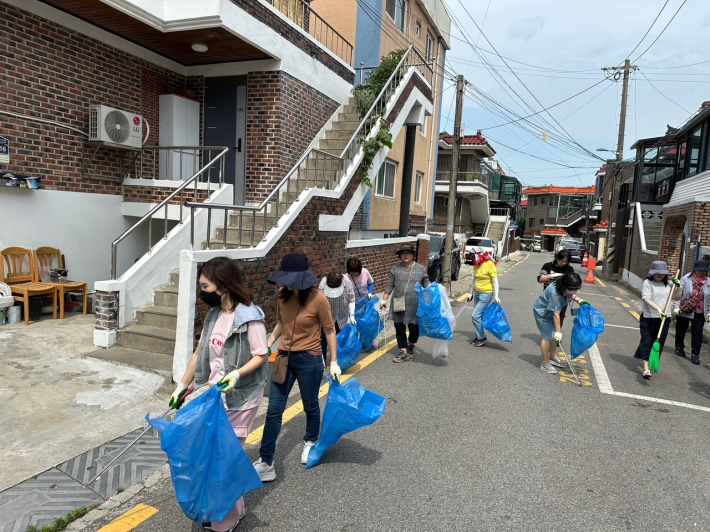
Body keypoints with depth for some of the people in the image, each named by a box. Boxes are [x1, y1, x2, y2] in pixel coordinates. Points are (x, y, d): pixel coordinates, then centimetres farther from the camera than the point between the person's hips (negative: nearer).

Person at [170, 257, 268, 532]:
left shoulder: (249, 317, -19)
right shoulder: (213, 314, 4)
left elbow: (260, 356, -14)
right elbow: (200, 352, 12)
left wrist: (238, 373, -31)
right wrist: (182, 385, 16)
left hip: (239, 398, -7)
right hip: (213, 395, 7)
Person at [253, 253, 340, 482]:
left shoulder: (318, 299, -19)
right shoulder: (283, 295, -4)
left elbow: (329, 331, -9)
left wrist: (334, 362, -6)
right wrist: (269, 343, 1)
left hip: (309, 360, -4)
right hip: (284, 358, 5)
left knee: (310, 406, 17)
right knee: (273, 411, 5)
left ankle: (310, 442, 46)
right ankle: (265, 463, 15)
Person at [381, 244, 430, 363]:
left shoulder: (420, 268, 2)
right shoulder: (395, 268, 2)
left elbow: (426, 283, 9)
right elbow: (390, 285, 5)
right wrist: (384, 301, 3)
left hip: (414, 307, -1)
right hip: (398, 306, 1)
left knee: (414, 330, 2)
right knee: (400, 329, 7)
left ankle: (411, 346, 33)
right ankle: (403, 353, 19)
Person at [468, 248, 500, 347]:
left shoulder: (489, 264, -14)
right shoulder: (476, 265, 7)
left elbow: (495, 281, -14)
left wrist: (496, 296, -17)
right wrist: (471, 293, 19)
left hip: (486, 294, -7)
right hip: (477, 293, 7)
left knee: (475, 315, -10)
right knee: (479, 316, 10)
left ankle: (482, 337, 3)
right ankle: (479, 337, 21)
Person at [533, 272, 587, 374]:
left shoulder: (566, 288, -15)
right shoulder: (555, 293, -39)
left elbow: (571, 295, 13)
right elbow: (556, 314, -36)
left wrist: (579, 300, -6)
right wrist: (558, 331, -32)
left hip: (550, 312, 9)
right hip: (542, 313, -8)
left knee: (553, 334, 16)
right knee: (548, 336, -7)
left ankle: (552, 356, 36)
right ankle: (545, 363, 6)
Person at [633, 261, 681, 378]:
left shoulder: (668, 284, 9)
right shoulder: (647, 283, -6)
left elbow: (677, 297, 18)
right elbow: (646, 299, -16)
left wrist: (679, 287, 3)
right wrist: (658, 309, -28)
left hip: (664, 318, 5)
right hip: (649, 318, -5)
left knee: (659, 342, 10)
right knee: (647, 341, -5)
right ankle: (646, 368, -10)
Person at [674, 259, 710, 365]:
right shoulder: (685, 279, -10)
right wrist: (676, 307, -15)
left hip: (699, 313, 2)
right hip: (684, 311, -2)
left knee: (697, 333, -2)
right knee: (681, 330, 14)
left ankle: (695, 354, 4)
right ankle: (679, 347, 35)